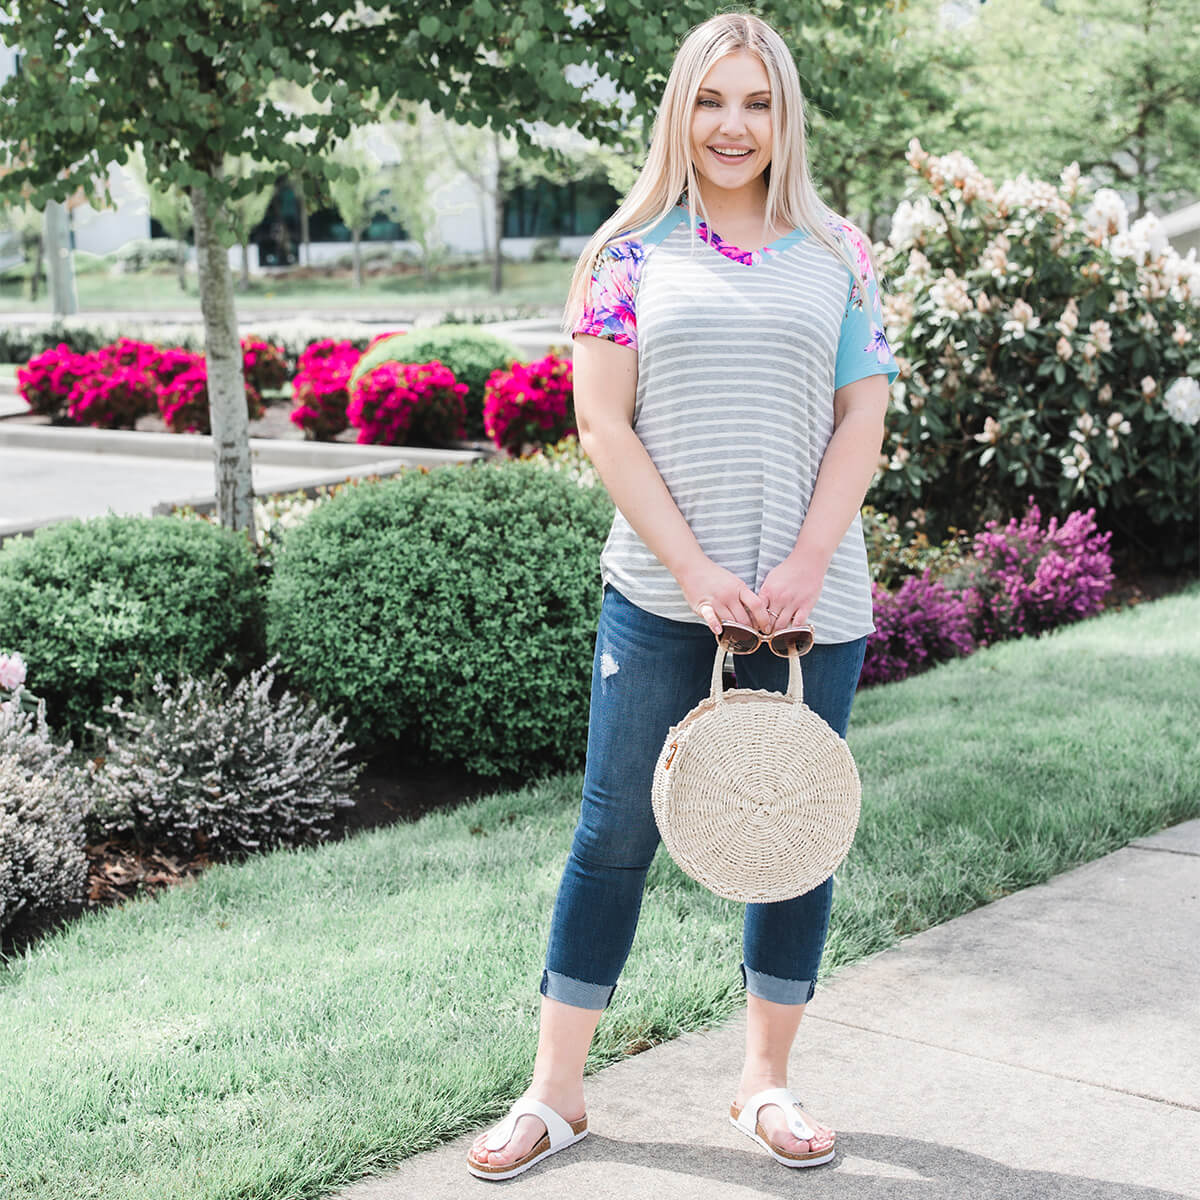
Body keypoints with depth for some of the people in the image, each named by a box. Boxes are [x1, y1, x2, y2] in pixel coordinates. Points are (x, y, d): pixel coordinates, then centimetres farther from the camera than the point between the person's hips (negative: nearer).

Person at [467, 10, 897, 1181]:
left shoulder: (839, 253, 7)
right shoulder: (631, 252, 3)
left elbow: (861, 424, 3)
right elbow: (604, 425, -3)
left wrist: (804, 568, -10)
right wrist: (697, 569, -12)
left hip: (812, 600, 2)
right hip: (660, 595, -2)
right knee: (615, 832, 3)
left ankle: (766, 1078, 27)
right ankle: (555, 1093, 15)